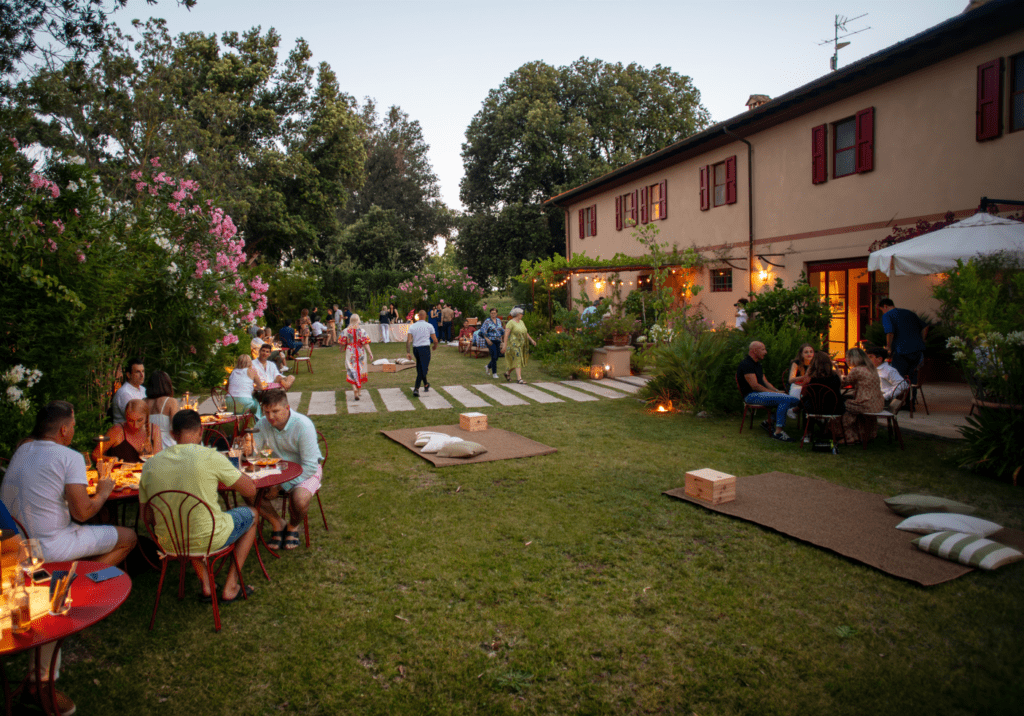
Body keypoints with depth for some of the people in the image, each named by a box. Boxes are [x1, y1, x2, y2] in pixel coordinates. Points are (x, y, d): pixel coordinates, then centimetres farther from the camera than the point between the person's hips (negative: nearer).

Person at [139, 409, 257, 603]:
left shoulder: (150, 466, -3)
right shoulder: (211, 457, -17)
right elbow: (250, 491, -7)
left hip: (169, 543, 5)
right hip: (211, 539, -5)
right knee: (251, 514, 23)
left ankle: (206, 585, 33)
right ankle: (230, 587, 21)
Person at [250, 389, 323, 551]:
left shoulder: (303, 425, -26)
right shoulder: (264, 424, -9)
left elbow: (310, 466, -24)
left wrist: (282, 487, -26)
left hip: (307, 470, -5)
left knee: (299, 499, -34)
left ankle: (293, 526, 4)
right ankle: (278, 524, 6)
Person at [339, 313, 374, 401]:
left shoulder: (346, 331, -5)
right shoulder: (362, 331, -9)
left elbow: (342, 344, 1)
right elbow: (365, 344, -12)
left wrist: (342, 349, 22)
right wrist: (370, 353, -7)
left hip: (350, 354, 0)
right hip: (361, 353, 0)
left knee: (352, 372, 2)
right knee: (360, 371, 15)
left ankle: (355, 389, -20)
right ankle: (359, 391, 25)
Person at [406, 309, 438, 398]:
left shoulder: (412, 326, 7)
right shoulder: (429, 326, 1)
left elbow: (408, 340, -3)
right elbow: (435, 340, 3)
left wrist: (408, 352, -4)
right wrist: (434, 346, 23)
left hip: (415, 348, 4)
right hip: (425, 348, -4)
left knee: (420, 368, 21)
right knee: (423, 369, -4)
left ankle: (426, 385, 39)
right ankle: (416, 389, -17)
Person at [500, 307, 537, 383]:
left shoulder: (521, 322, 11)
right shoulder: (510, 323, -13)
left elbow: (525, 333, 18)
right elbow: (506, 334, -17)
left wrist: (531, 340, 9)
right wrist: (504, 345, -21)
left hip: (521, 345, 8)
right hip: (514, 345, -8)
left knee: (518, 361, 12)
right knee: (517, 360, -15)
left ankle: (507, 373, 31)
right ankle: (519, 379, -17)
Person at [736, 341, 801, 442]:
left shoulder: (757, 364, 22)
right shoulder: (746, 364, -12)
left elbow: (765, 382, 21)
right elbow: (755, 386, -17)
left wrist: (777, 391, 3)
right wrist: (774, 392, -14)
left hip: (761, 393, 10)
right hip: (751, 395, -10)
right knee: (784, 399, -26)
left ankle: (768, 422, 6)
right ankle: (778, 432, -25)